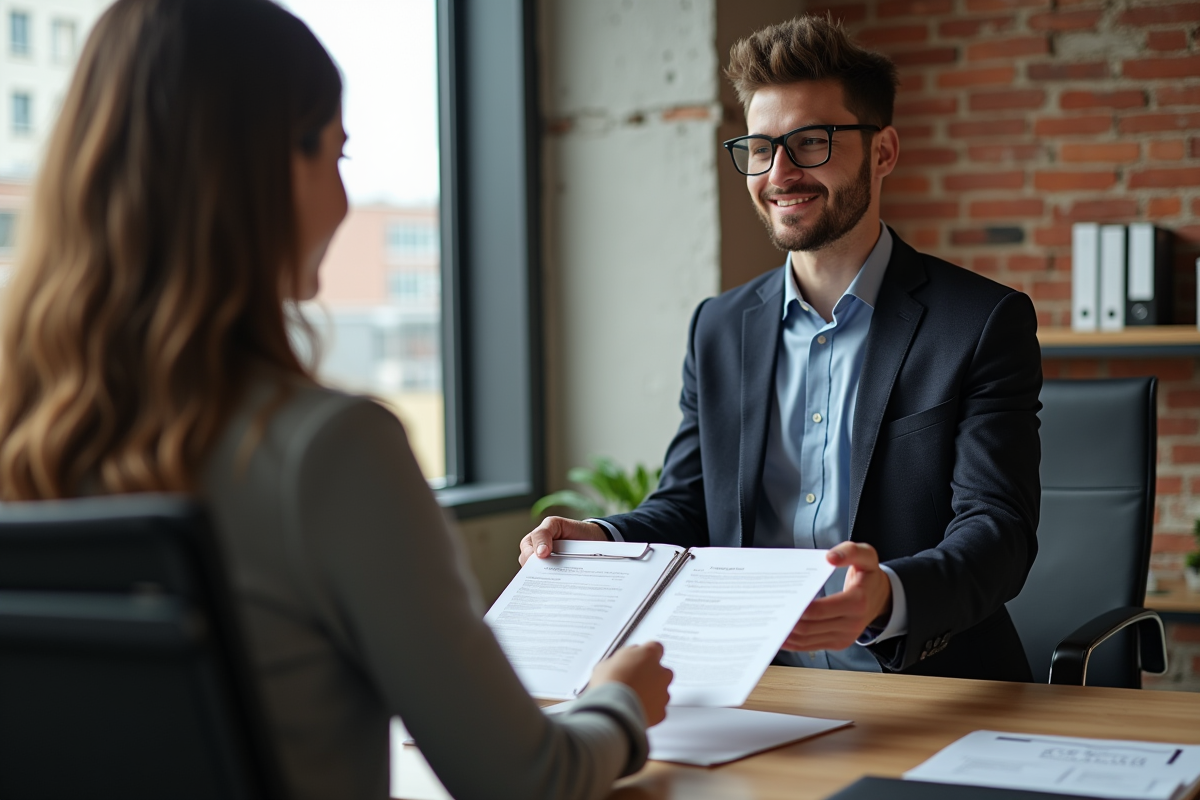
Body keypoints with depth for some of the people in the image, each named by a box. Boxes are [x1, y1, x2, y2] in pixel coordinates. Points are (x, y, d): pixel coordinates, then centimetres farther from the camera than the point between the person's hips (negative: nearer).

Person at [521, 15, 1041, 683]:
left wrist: (888, 597, -31)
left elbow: (998, 531, -9)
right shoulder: (720, 328, 16)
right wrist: (603, 541, -5)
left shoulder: (985, 322, 0)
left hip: (928, 695, -3)